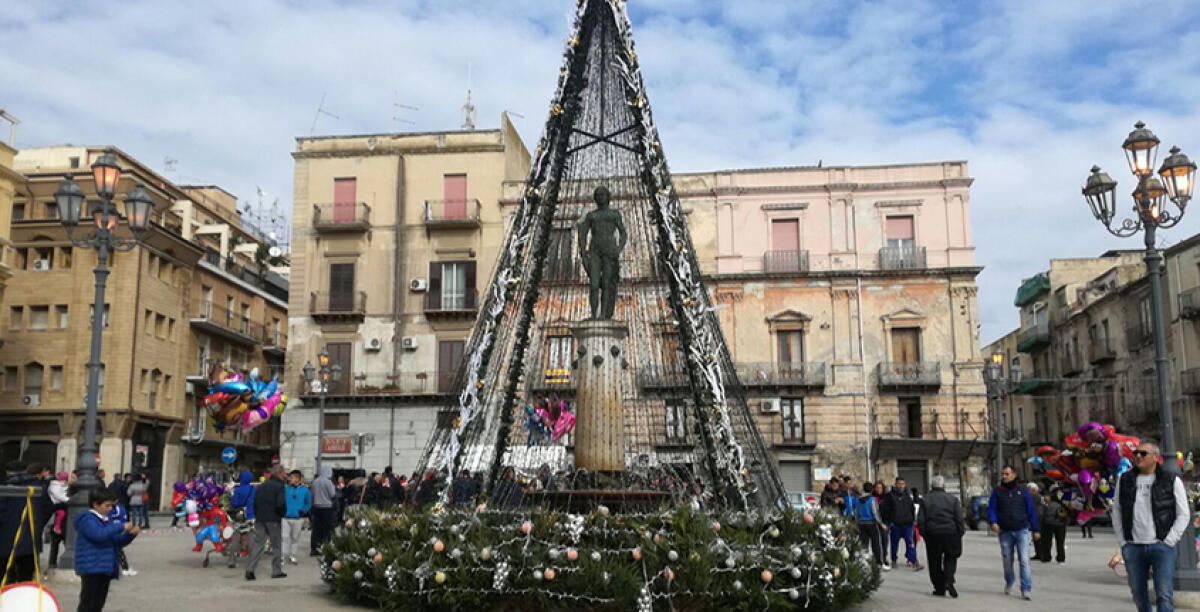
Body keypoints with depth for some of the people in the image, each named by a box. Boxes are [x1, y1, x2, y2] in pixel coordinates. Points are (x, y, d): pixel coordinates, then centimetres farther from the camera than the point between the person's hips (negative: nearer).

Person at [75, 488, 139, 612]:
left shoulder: (107, 521, 17)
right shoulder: (87, 519, -9)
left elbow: (118, 542, 18)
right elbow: (98, 534, -27)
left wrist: (131, 534, 1)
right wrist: (121, 527, -25)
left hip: (106, 568, 8)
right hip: (91, 568, -8)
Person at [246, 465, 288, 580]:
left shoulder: (261, 487, 13)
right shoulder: (279, 486, -9)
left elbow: (255, 503, 12)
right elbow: (281, 504, -17)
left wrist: (257, 515, 17)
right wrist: (283, 514, 1)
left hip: (260, 519, 6)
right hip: (273, 519, -6)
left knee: (258, 544, 5)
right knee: (276, 545, 5)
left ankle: (250, 568, -8)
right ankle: (277, 571, 10)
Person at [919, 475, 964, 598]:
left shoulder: (925, 500, 1)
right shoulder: (952, 499, 0)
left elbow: (921, 520, -1)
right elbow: (959, 519, -2)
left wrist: (924, 533, 8)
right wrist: (961, 532, 7)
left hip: (932, 534, 0)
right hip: (950, 533, 0)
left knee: (935, 562, 9)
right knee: (950, 558, 14)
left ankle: (939, 588, 11)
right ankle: (949, 581, -7)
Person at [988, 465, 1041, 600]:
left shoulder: (1022, 491, 4)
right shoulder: (997, 491, 5)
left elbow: (1031, 511, 7)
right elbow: (991, 508, 1)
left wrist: (1035, 530, 5)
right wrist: (993, 522, -18)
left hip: (1022, 530, -1)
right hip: (1005, 532, 1)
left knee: (1024, 560, -10)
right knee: (1007, 560, 10)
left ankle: (1026, 590, -9)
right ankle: (1009, 583, 34)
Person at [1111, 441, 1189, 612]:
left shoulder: (1172, 481, 0)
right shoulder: (1125, 480, 8)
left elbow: (1183, 515, 2)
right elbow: (1116, 512, 14)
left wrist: (1168, 541, -6)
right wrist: (1122, 541, 7)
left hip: (1162, 547, -3)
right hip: (1132, 548, 3)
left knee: (1164, 594, -7)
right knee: (1138, 593, 10)